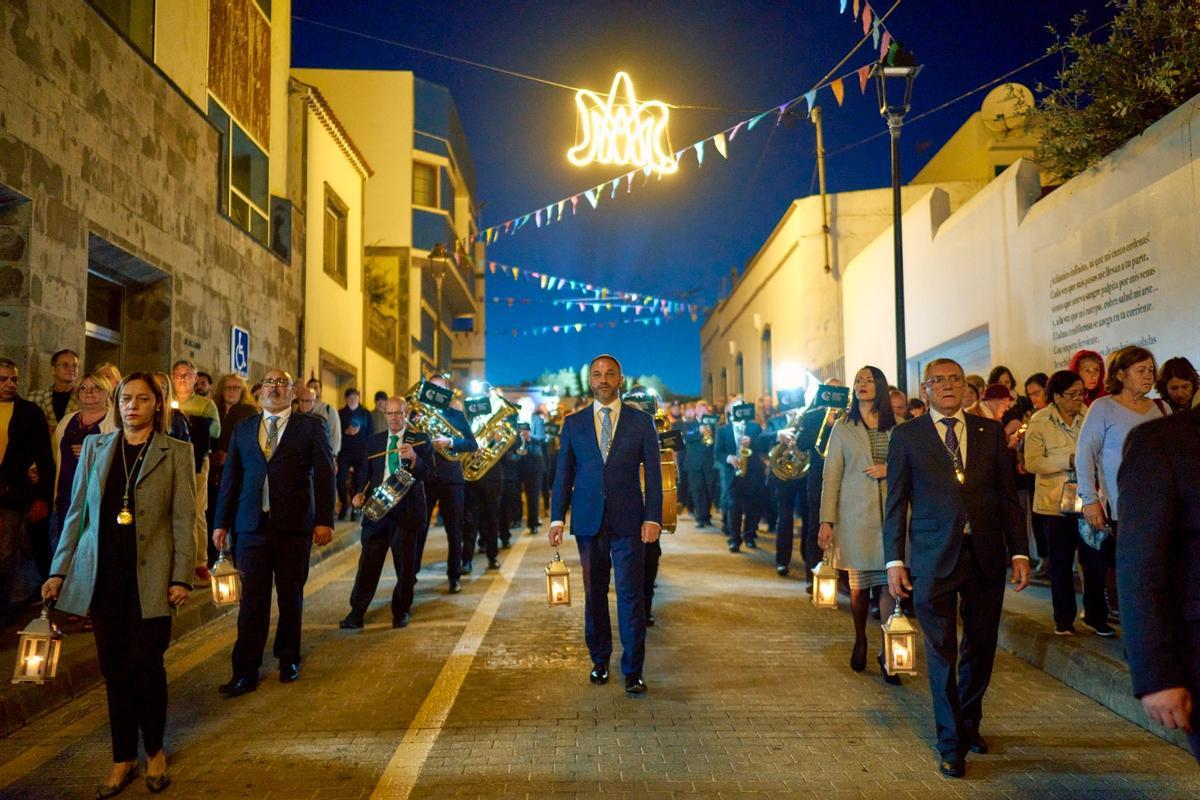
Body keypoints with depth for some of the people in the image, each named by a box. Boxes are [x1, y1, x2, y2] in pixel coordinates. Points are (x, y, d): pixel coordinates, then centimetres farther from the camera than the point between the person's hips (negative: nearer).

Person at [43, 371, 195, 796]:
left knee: (146, 665, -1)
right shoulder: (94, 447, 9)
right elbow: (76, 512, 10)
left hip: (149, 576, -3)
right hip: (102, 575, 3)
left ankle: (154, 752, 20)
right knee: (114, 668, 7)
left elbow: (184, 519, -3)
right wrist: (59, 570, 6)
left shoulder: (176, 452, 0)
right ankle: (123, 759, 21)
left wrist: (181, 577, -8)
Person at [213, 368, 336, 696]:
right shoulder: (243, 429, 12)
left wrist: (324, 520, -9)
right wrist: (221, 523, 9)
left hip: (294, 527, -1)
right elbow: (230, 478, 12)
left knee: (291, 597, 11)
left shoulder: (310, 427, 3)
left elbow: (325, 475, -2)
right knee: (252, 600, 1)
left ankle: (288, 660, 28)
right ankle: (245, 673, 8)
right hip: (251, 526, 2)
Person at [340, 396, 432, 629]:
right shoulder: (374, 440, 11)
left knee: (404, 562, 7)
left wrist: (413, 459, -26)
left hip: (407, 508, -2)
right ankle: (356, 614, 5)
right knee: (368, 561, 0)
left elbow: (429, 473, -7)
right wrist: (359, 492, -6)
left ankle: (401, 611, 22)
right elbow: (365, 472, 12)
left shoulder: (420, 440, 1)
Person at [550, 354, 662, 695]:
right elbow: (563, 474, 8)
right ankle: (599, 661, 26)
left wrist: (653, 518, -6)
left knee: (631, 594, -2)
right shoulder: (573, 423, 8)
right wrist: (557, 518, 1)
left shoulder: (641, 421, 4)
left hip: (628, 522, -2)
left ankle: (633, 671, 7)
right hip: (588, 521, 2)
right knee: (594, 594, 10)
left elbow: (653, 472, 2)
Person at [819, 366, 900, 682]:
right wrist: (826, 521, -5)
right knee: (859, 583, 6)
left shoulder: (897, 428, 9)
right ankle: (860, 640, 28)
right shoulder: (843, 428, 5)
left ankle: (886, 651, 6)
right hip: (855, 514, -1)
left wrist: (889, 470, -8)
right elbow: (831, 477, 1)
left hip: (891, 513, 1)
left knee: (890, 581, -5)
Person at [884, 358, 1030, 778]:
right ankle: (951, 742, 15)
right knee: (942, 652, 2)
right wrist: (894, 559, -5)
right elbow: (896, 502, 1)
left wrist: (1019, 552, 2)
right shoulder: (906, 436, 2)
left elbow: (1008, 495, 9)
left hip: (986, 554, 3)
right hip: (934, 557, -3)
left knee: (980, 648, 13)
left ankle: (969, 723, 35)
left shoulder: (991, 431, 9)